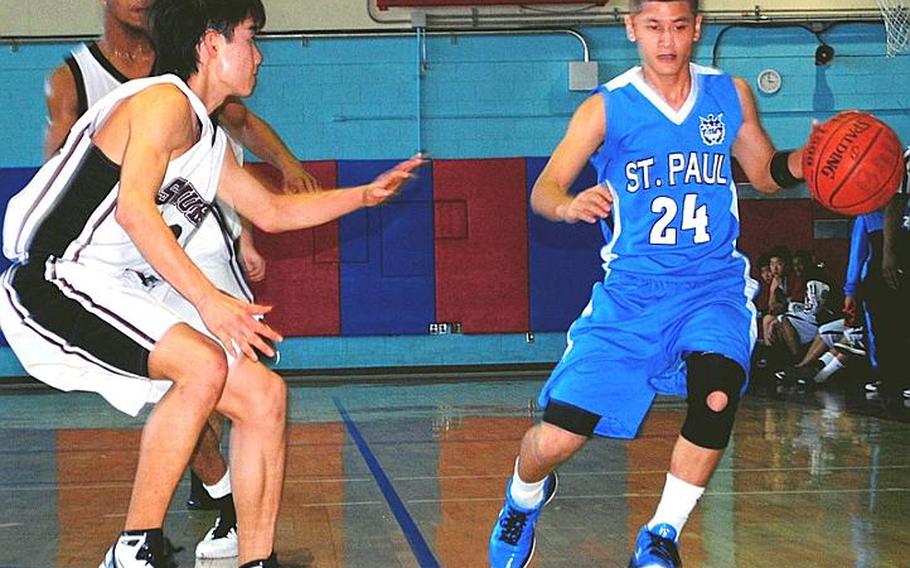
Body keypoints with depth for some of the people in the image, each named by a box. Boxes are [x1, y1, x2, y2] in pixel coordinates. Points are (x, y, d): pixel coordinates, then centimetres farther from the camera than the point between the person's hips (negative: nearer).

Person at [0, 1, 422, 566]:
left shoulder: (210, 140, 20)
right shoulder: (166, 100, -10)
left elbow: (273, 211, 35)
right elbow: (134, 206, -25)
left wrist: (366, 195, 32)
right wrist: (209, 300, -31)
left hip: (120, 305, 10)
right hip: (53, 288, -10)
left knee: (265, 396, 3)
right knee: (205, 365, -30)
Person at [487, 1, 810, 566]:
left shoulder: (730, 94, 4)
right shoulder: (607, 108, -4)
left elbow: (766, 173, 18)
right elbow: (544, 189, -13)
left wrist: (808, 159, -5)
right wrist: (569, 205, -37)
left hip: (714, 285, 1)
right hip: (631, 289, -1)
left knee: (717, 394, -30)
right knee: (556, 439, -8)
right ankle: (525, 498, 31)